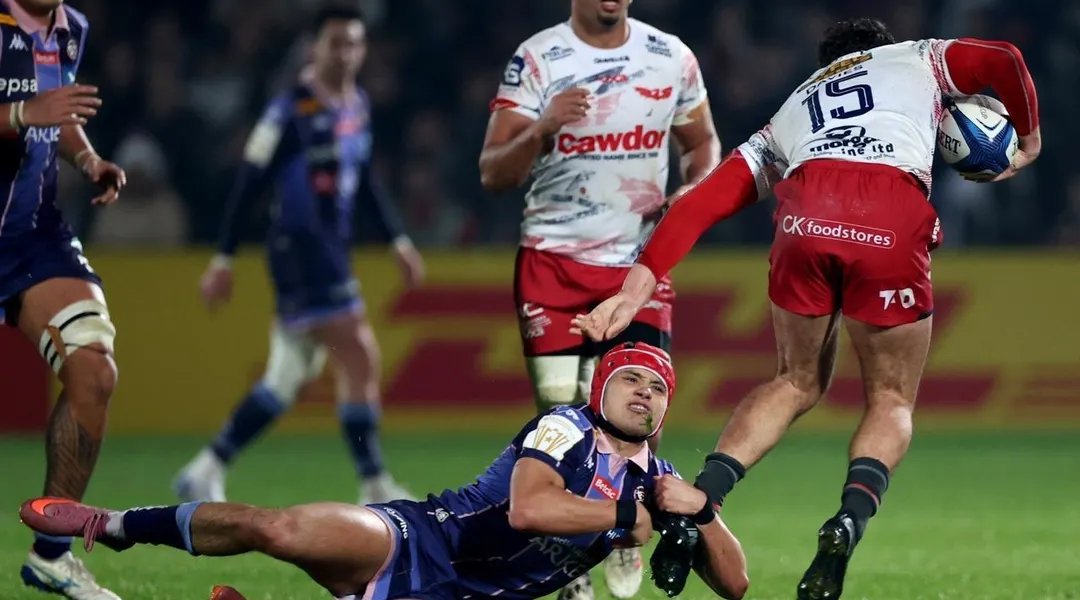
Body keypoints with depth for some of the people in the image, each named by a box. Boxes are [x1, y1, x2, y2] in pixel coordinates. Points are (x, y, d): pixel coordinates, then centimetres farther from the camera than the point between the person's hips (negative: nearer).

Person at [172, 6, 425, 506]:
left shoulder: (358, 106, 12)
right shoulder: (292, 111, -13)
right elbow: (249, 183, -11)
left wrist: (398, 240, 21)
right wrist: (224, 259, -11)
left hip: (332, 251, 9)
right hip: (298, 247, -9)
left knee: (286, 381, 11)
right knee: (360, 356, -14)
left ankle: (205, 473, 20)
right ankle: (375, 489, -9)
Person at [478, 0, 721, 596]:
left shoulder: (671, 57, 3)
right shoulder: (536, 60, -6)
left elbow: (701, 143, 18)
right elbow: (492, 175, -9)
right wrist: (542, 129, -27)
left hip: (640, 263, 2)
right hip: (554, 262, -2)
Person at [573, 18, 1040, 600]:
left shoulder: (790, 112, 37)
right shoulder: (918, 58, 35)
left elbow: (701, 203, 24)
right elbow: (1004, 61, 15)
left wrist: (635, 291, 18)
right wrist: (1028, 140, 34)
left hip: (805, 211, 3)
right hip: (892, 223, -2)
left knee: (797, 382, 24)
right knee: (892, 398, 13)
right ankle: (850, 519, -14)